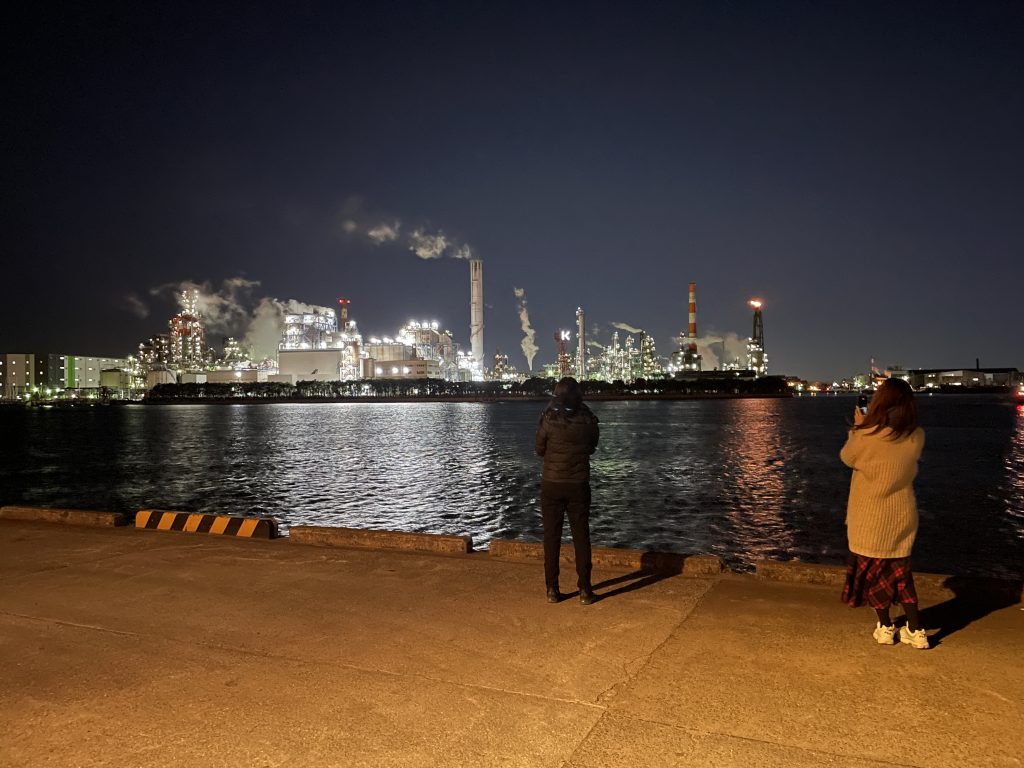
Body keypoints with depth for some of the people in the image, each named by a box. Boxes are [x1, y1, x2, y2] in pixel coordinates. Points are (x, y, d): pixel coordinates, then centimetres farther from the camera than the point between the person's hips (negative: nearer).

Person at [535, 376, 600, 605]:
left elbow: (540, 450, 1)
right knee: (581, 536, 8)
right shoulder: (588, 419, -7)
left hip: (551, 483, 0)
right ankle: (585, 590, 10)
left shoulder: (548, 418, -10)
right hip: (579, 484, 1)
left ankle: (552, 590, 10)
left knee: (551, 537, 8)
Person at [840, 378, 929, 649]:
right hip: (903, 517, 4)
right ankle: (915, 631, 19)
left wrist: (857, 426, 7)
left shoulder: (868, 436, -23)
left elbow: (847, 457, -4)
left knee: (872, 571, 14)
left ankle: (885, 627, 23)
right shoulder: (917, 437, -8)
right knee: (901, 572, 18)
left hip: (870, 519, -4)